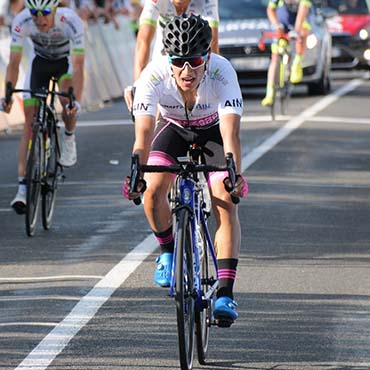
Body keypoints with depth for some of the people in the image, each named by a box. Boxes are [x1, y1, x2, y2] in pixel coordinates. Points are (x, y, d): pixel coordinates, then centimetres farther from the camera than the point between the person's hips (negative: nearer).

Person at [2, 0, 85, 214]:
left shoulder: (71, 21, -36)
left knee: (68, 102, -30)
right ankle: (23, 187, -12)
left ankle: (69, 139, 5)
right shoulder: (22, 22, -31)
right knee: (30, 122, -10)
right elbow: (14, 63, -27)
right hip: (40, 61, 1)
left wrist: (76, 101, -49)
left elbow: (78, 66, -38)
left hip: (66, 61, -1)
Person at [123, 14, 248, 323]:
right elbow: (143, 134, -40)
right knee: (153, 191, -21)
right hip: (173, 127, 2)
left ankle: (225, 293, -21)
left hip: (213, 130, -2)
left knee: (226, 203, -21)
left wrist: (235, 174, -62)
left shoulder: (222, 73, -37)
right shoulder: (154, 76, -34)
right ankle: (168, 251, 10)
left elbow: (231, 132, -46)